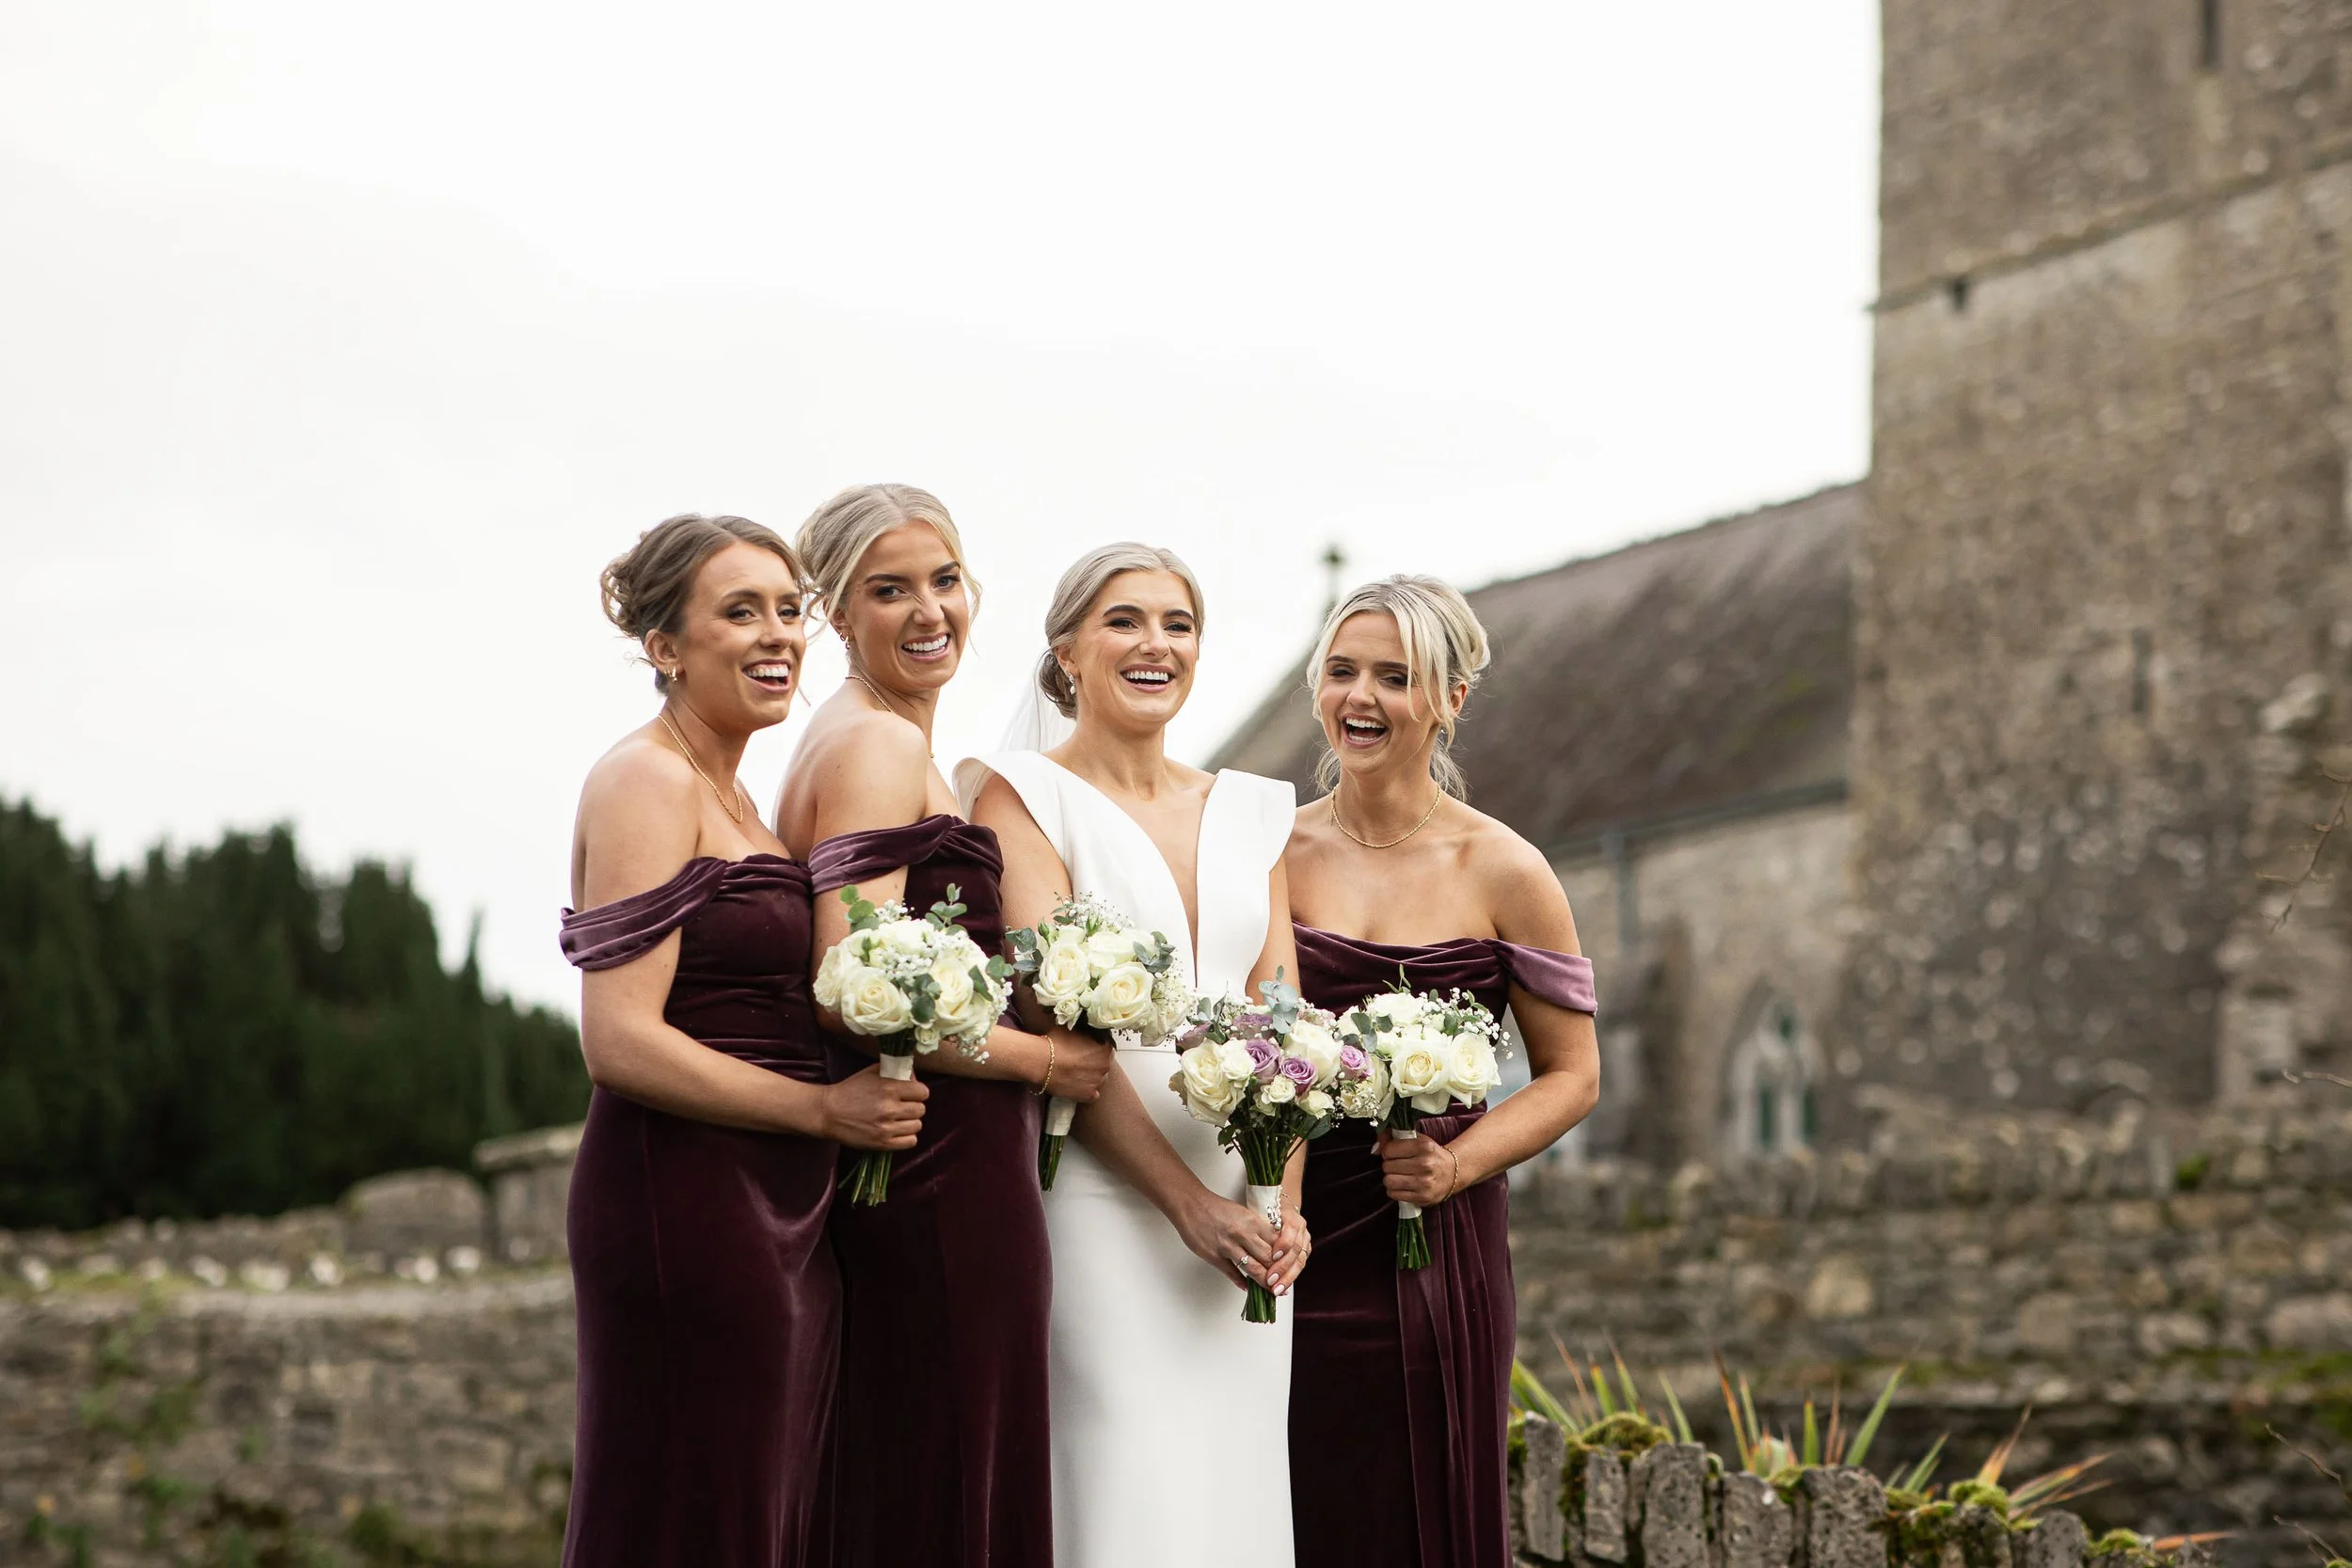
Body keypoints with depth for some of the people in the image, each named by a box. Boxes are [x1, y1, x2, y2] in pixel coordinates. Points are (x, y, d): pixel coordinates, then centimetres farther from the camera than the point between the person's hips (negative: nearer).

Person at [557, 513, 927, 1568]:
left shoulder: (729, 795, 19)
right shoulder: (646, 781, -10)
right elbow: (622, 1043, -18)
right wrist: (826, 1108, -13)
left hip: (779, 1216, 10)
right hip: (688, 1203, -10)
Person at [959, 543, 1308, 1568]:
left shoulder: (1249, 812, 16)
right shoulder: (1023, 794, 0)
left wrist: (1284, 1201, -6)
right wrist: (1187, 1203, -16)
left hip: (1242, 1217, 5)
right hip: (1101, 1203, -5)